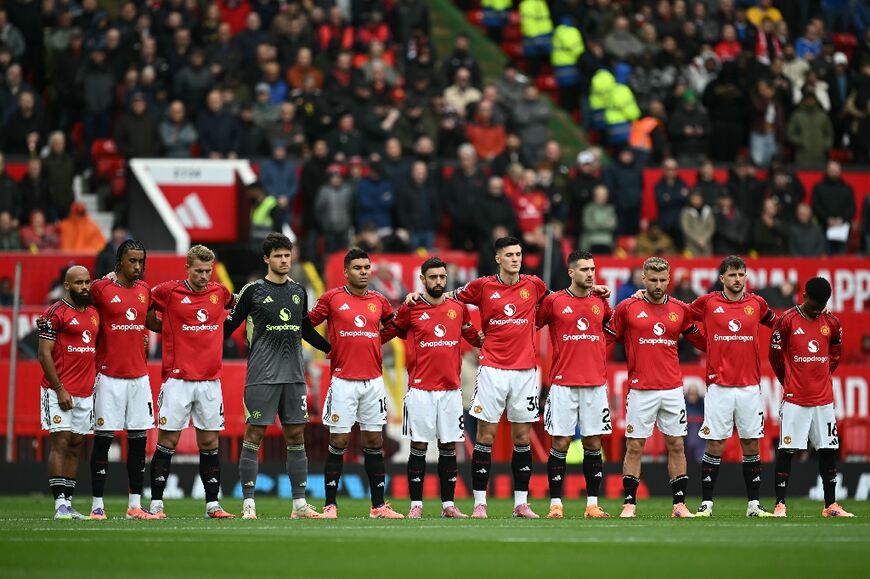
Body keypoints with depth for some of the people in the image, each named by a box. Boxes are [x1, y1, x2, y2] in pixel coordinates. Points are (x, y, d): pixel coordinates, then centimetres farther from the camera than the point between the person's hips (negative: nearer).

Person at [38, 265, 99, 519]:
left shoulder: (93, 314, 14)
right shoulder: (56, 313, -7)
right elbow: (44, 354, -10)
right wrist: (59, 389, -14)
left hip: (85, 393, 7)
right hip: (60, 391, -7)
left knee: (76, 445, 7)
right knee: (60, 442, -9)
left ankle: (68, 502, 10)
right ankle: (59, 504, -11)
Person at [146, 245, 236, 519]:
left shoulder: (219, 292, 7)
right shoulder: (169, 291, -4)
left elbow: (238, 306, 28)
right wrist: (167, 328, 1)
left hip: (210, 380, 3)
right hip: (177, 380, -3)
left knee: (210, 442, 5)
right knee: (168, 440, -2)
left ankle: (212, 504, 10)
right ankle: (156, 504, 2)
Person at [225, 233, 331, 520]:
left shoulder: (299, 292, 12)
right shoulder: (253, 291, -2)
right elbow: (230, 325, 2)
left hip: (293, 375, 5)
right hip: (262, 376, -5)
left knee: (296, 436, 5)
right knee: (254, 435, -4)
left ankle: (299, 504, 9)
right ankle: (248, 504, -1)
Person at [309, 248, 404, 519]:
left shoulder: (379, 301, 9)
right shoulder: (332, 298, -1)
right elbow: (306, 323, 6)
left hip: (373, 382, 3)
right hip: (343, 382, -3)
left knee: (374, 443, 5)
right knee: (338, 442, -3)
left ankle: (378, 505, 9)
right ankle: (330, 505, 2)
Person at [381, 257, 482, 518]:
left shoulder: (458, 308, 9)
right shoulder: (411, 309, -1)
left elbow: (475, 337, 20)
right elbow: (386, 333, 8)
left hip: (451, 389, 3)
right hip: (421, 388, -3)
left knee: (449, 447, 5)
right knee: (419, 447, -1)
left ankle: (448, 504, 10)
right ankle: (416, 504, 3)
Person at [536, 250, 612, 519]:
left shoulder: (600, 302, 9)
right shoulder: (554, 301, -1)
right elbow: (532, 325, 6)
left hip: (595, 383, 3)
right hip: (563, 383, -3)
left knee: (593, 443, 4)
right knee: (561, 443, -3)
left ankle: (593, 504, 8)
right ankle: (555, 504, 2)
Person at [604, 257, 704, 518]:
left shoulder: (680, 309, 8)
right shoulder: (627, 308, 1)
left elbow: (701, 340, 19)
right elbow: (606, 338, 6)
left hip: (673, 389, 2)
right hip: (640, 389, -2)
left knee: (676, 445, 4)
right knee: (634, 447, -1)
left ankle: (680, 504, 7)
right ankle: (629, 504, 4)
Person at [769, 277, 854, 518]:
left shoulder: (831, 323, 5)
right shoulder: (787, 321, -6)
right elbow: (775, 355, 1)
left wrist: (822, 378, 13)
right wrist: (789, 383, 8)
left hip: (823, 399, 4)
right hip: (794, 400, -4)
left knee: (828, 450, 5)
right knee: (786, 451, -4)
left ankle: (830, 505, 12)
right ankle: (780, 505, -1)